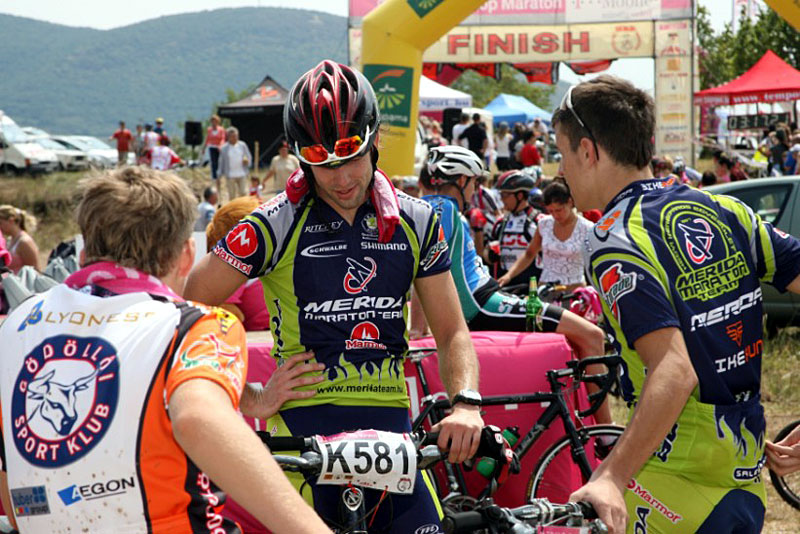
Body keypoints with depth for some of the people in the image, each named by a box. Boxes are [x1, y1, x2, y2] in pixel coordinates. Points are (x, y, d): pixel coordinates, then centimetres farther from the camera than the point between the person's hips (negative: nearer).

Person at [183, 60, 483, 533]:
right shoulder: (275, 226, -3)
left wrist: (466, 403, -9)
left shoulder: (416, 223, 8)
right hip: (302, 426, -3)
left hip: (391, 423, 3)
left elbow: (452, 332, 10)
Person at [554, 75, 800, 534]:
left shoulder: (616, 246, -16)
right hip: (746, 480, 8)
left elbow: (675, 371, -27)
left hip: (676, 484, -8)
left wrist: (610, 478, -30)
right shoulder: (727, 212, 6)